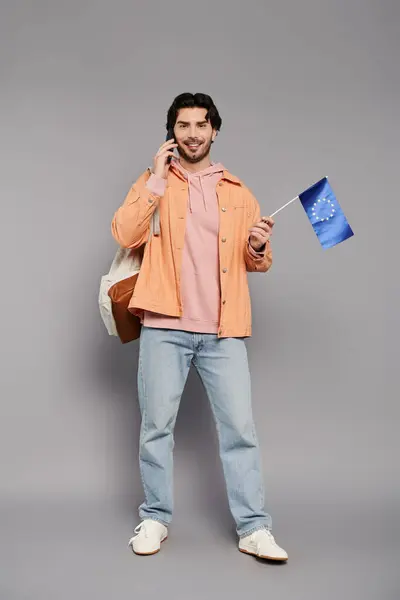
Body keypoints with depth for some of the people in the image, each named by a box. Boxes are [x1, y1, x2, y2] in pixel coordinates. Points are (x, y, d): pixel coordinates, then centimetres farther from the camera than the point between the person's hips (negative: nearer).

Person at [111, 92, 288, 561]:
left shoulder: (237, 192, 14)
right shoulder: (153, 182, 10)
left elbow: (257, 263, 16)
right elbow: (124, 234, -8)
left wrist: (259, 247, -7)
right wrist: (157, 178, -7)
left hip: (223, 331, 1)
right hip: (165, 327, -1)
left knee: (239, 427, -2)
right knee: (156, 425, 5)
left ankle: (253, 528, 8)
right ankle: (155, 518, 21)